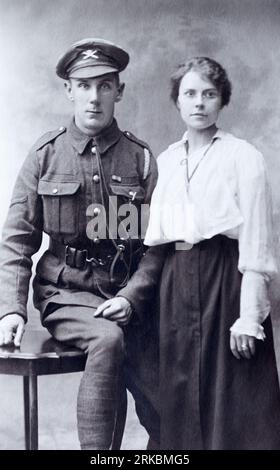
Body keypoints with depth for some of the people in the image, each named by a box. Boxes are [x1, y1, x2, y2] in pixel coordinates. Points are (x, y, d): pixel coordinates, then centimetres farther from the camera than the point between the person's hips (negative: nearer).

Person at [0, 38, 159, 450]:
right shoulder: (46, 155, 2)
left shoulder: (139, 157, 3)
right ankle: (95, 446, -17)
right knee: (107, 339, -31)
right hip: (66, 293, -1)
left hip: (125, 295, 1)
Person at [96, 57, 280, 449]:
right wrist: (131, 295, 3)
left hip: (226, 279, -4)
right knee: (181, 397, 11)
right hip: (176, 282, 5)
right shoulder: (166, 160, 12)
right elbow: (158, 244, 13)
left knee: (231, 398, 2)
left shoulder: (243, 156, -3)